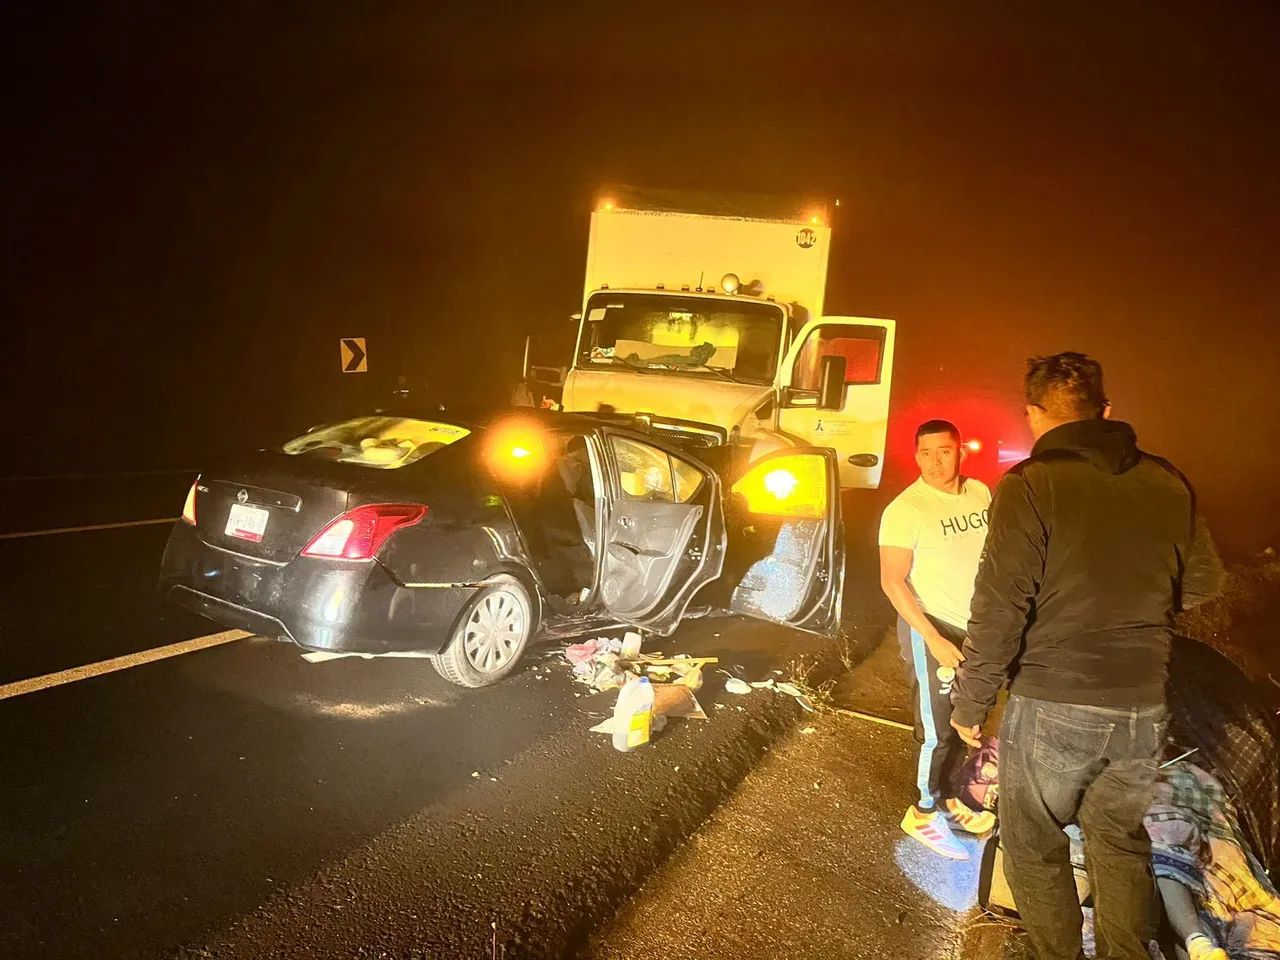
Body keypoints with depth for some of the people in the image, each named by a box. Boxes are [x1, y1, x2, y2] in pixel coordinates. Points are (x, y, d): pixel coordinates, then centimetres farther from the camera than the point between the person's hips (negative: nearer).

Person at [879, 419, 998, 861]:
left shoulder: (980, 492, 0)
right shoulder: (905, 509, -18)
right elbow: (892, 581, -19)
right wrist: (934, 639, -24)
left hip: (977, 627, 6)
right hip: (930, 629, -6)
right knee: (937, 730, 1)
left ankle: (946, 796, 36)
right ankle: (924, 812, 20)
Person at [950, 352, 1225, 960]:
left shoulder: (1031, 486, -15)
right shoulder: (1167, 483, 0)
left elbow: (999, 611, -17)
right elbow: (1203, 583, 11)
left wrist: (970, 703, -6)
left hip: (1052, 709, -5)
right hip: (1144, 708, 5)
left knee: (1036, 849, 16)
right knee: (1120, 840, 26)